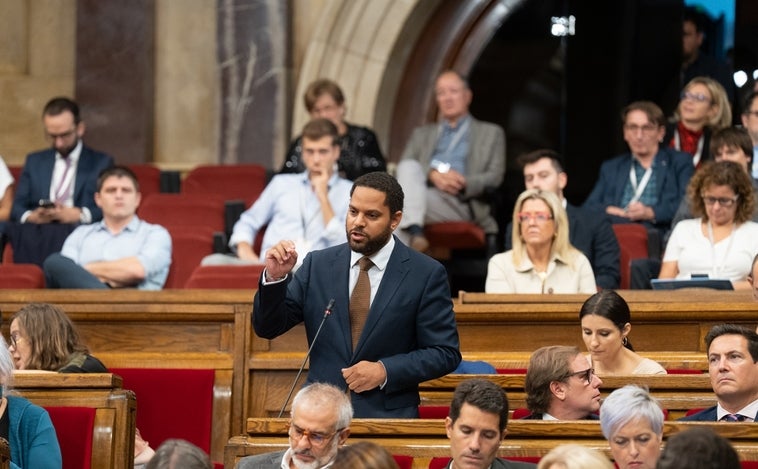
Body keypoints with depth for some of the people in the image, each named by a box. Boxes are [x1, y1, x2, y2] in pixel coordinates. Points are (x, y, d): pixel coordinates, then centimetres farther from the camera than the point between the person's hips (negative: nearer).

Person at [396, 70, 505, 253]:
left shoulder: (491, 133, 25)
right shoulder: (422, 134, 33)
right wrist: (432, 175, -9)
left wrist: (464, 184, -11)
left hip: (461, 203, -3)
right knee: (409, 167, -34)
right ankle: (415, 231, -51)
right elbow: (404, 167, 15)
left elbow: (495, 176, 10)